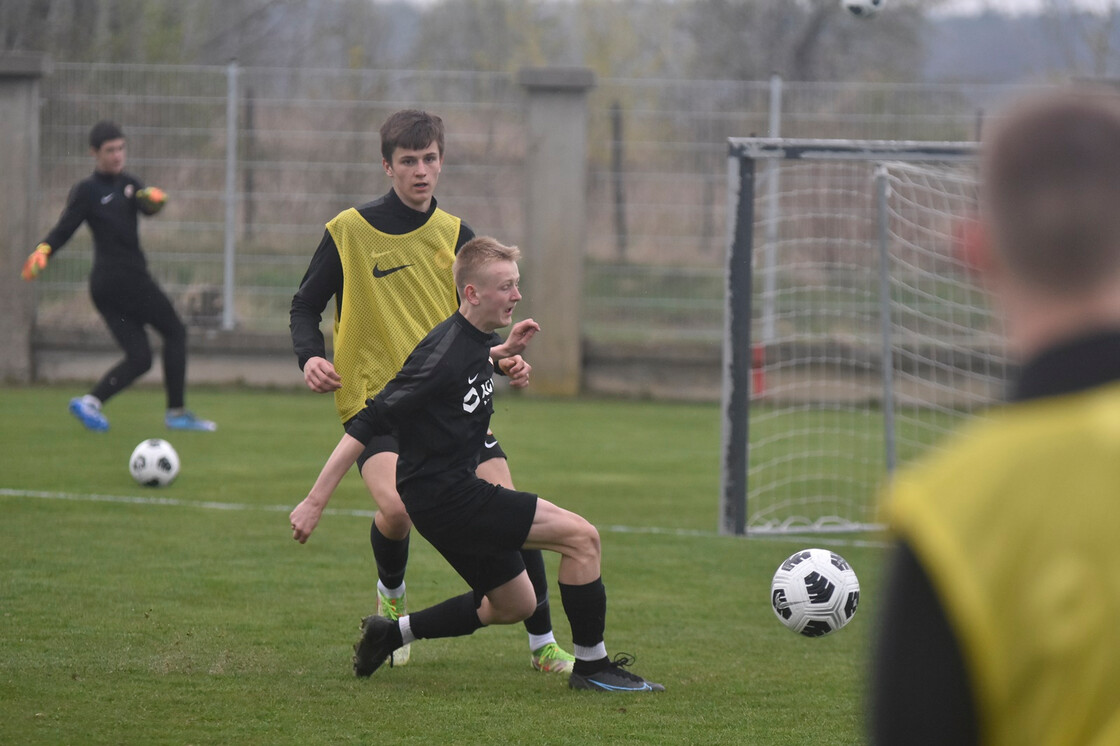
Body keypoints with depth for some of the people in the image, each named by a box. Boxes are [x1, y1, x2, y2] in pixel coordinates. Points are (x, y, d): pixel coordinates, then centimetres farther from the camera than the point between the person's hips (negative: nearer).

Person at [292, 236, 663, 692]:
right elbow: (366, 426, -22)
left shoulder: (476, 344, 6)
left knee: (514, 604, 21)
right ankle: (590, 666, -3)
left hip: (457, 489, 10)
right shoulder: (444, 355, -22)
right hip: (441, 495, -10)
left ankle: (392, 634, 25)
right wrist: (314, 502, -23)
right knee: (581, 536, -13)